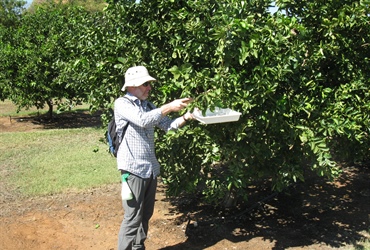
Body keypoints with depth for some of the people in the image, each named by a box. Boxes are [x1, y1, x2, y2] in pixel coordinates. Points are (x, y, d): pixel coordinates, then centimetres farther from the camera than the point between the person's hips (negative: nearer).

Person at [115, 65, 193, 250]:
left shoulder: (148, 106, 14)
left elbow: (167, 125, 9)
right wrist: (169, 107, -22)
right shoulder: (122, 104, -7)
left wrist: (187, 116, -8)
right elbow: (142, 120, -23)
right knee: (133, 217, -4)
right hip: (134, 168, -7)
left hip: (151, 168, 7)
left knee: (146, 214, 15)